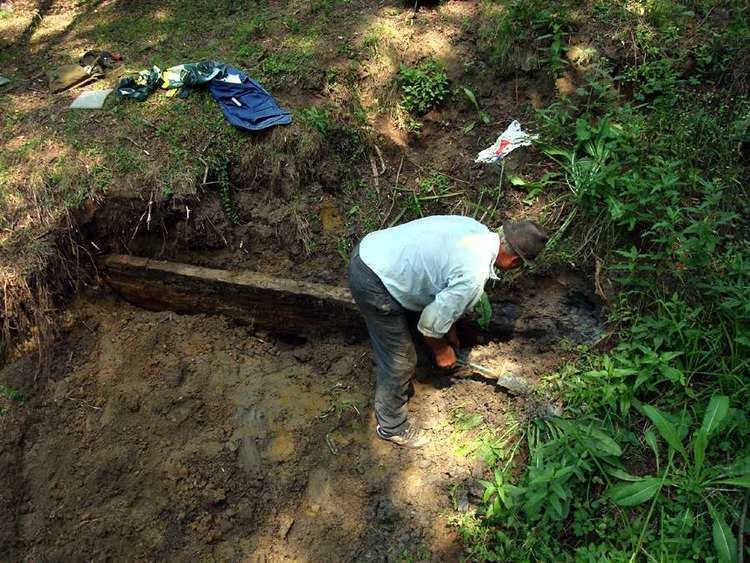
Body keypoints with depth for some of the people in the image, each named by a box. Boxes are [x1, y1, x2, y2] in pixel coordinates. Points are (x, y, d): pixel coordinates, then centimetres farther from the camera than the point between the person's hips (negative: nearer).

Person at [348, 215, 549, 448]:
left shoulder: (476, 229, 5)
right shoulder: (474, 277, -21)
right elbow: (431, 323, -11)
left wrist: (450, 332, 27)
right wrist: (441, 350, 10)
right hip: (374, 283, -9)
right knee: (400, 361, 8)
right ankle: (392, 426, 30)